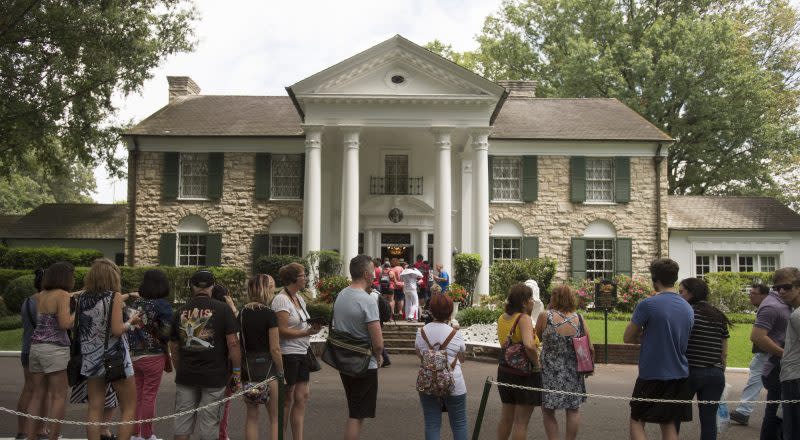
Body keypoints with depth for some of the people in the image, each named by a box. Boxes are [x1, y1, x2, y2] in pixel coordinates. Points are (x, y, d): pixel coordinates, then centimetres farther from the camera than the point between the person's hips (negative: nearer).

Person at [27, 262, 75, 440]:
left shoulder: (40, 295, 12)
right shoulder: (63, 295, -10)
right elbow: (65, 324, -18)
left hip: (35, 346, 7)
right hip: (54, 348, -7)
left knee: (38, 395, 11)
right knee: (60, 396, -1)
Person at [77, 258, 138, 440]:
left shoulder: (83, 297, 2)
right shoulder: (115, 296, -12)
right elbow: (117, 330, -18)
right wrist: (131, 321, 1)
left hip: (91, 359, 5)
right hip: (115, 357, -5)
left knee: (95, 409, 10)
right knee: (129, 408, 7)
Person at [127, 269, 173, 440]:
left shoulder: (135, 303, 3)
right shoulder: (162, 304, -13)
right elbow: (167, 331, -18)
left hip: (134, 355, 5)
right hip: (153, 356, -5)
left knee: (137, 394, 14)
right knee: (149, 396, 5)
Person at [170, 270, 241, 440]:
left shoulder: (180, 312, 6)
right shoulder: (222, 309, -6)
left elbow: (174, 348, 12)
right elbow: (233, 343, -10)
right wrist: (237, 373, -4)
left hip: (185, 375, 3)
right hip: (214, 376, -3)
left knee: (182, 422, 11)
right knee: (209, 423, 4)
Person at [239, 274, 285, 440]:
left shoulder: (242, 313, 5)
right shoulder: (269, 314, -13)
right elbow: (275, 349, -14)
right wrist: (281, 373, -4)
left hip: (247, 368, 6)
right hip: (266, 366, -6)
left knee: (251, 416, 15)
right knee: (275, 418, 5)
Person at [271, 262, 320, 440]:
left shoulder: (299, 298, 14)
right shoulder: (281, 299, -14)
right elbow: (282, 330, -20)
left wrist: (313, 327, 5)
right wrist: (307, 332, -19)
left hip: (302, 353, 8)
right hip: (288, 354, -8)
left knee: (302, 396, 7)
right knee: (287, 399, 3)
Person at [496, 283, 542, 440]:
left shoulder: (501, 318, 2)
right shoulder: (524, 318, -20)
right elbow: (529, 345, -34)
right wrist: (536, 363, -19)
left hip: (505, 372, 7)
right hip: (525, 374, -7)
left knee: (506, 418, 21)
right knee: (521, 422, 5)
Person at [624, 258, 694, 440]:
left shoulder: (647, 305, -14)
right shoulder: (688, 308, 5)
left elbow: (628, 338, -7)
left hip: (651, 375, -5)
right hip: (679, 375, 5)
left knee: (637, 421, 7)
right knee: (669, 424, 12)